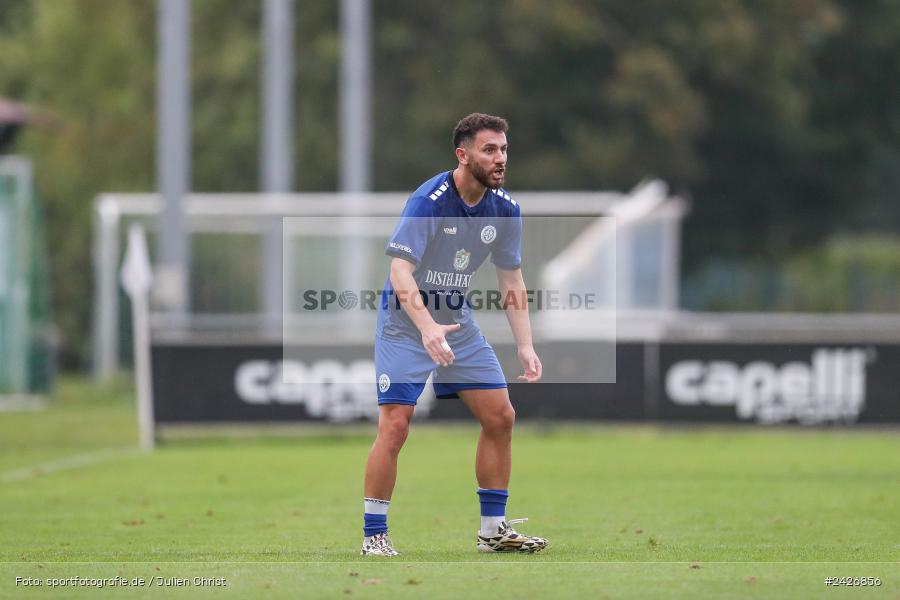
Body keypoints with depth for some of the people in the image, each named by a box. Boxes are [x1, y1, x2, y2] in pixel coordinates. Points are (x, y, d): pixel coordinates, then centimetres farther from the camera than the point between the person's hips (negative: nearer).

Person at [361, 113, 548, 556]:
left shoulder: (505, 210, -3)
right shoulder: (428, 201, -23)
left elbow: (511, 279, 7)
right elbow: (400, 272, -31)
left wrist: (524, 345, -3)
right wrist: (427, 328, -45)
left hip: (458, 322, 7)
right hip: (405, 322, -7)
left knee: (500, 417, 2)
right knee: (395, 424, -14)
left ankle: (493, 529, 13)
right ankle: (374, 536, -4)